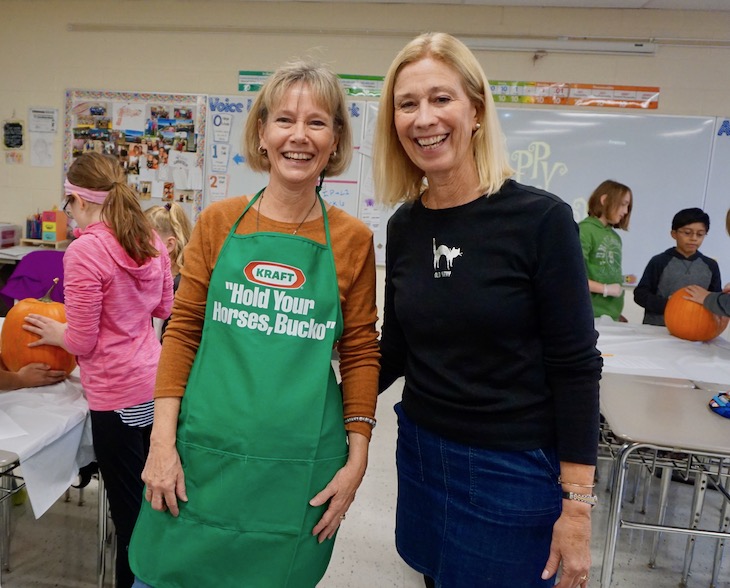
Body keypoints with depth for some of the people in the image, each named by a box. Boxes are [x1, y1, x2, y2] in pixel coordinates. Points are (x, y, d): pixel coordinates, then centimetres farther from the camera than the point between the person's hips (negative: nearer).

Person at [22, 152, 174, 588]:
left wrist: (54, 332, 6)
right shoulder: (150, 238, 2)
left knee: (129, 512, 10)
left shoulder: (84, 251, -18)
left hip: (118, 396, -7)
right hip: (155, 384, 7)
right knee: (149, 501, 24)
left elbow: (82, 343, -13)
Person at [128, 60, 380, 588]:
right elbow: (183, 330, 3)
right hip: (202, 454, 1)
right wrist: (163, 440, -3)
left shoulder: (353, 239, -2)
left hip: (301, 469, 0)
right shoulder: (218, 222, 0)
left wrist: (357, 459, -2)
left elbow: (360, 353, 2)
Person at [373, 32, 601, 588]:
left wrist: (577, 504, -11)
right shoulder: (404, 226, 0)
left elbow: (576, 366, -13)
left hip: (515, 469, -4)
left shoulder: (541, 218, -15)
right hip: (420, 452, 5)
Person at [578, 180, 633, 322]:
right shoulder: (584, 230, -10)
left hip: (612, 317, 7)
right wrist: (606, 289, -13)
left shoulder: (615, 236, 11)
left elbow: (614, 276, 13)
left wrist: (617, 313, 10)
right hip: (590, 316, -7)